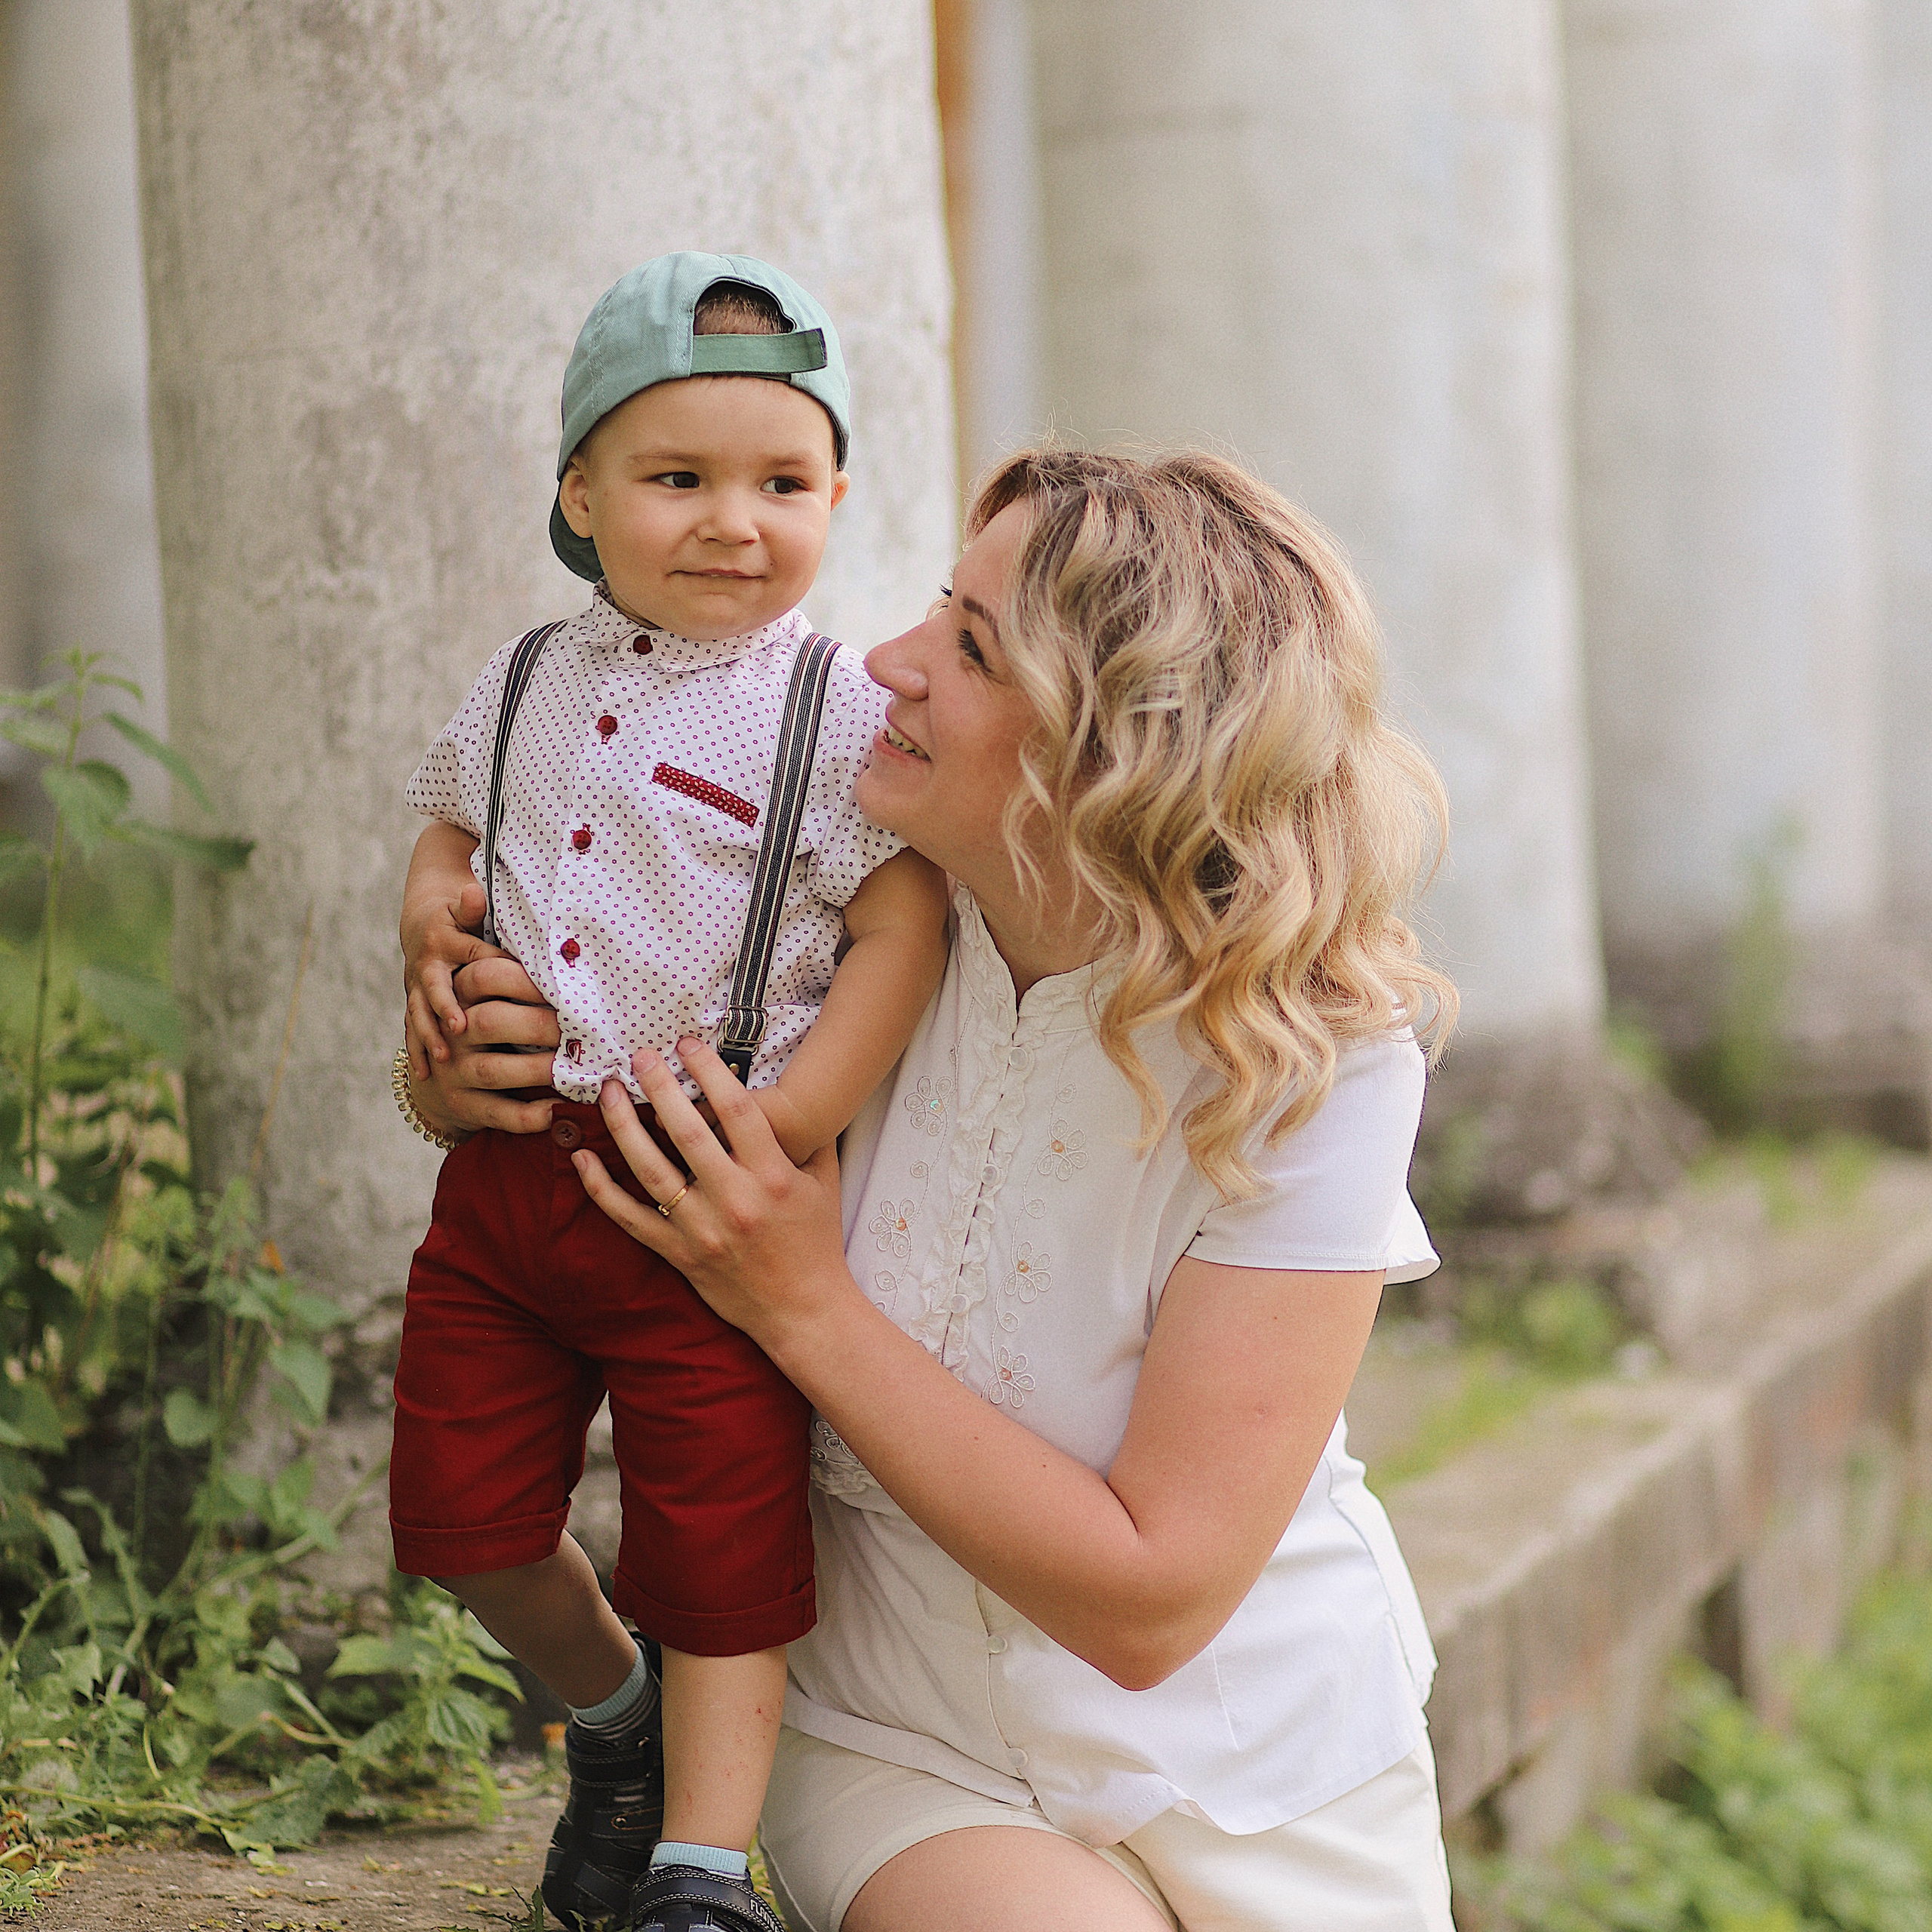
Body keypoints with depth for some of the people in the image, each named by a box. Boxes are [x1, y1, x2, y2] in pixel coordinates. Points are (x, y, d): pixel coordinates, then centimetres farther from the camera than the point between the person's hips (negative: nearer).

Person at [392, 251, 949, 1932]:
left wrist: (786, 1126, -19)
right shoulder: (526, 691, 9)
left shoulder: (837, 717, -7)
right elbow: (446, 839, 24)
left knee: (721, 1551, -1)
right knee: (461, 1510, 10)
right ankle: (609, 1707, 37)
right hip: (503, 1171, 5)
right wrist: (433, 938, 3)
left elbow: (903, 928, -11)